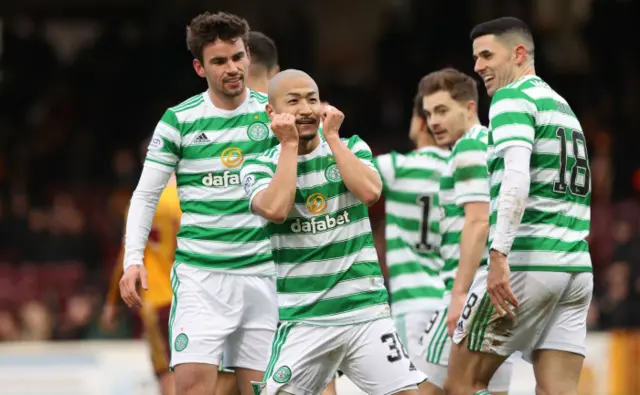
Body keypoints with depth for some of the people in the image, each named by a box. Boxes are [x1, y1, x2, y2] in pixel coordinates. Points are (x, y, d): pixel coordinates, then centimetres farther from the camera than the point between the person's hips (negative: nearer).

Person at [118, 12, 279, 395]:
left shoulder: (272, 114, 3)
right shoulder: (179, 121, -2)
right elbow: (146, 195, 3)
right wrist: (133, 259, -8)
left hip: (262, 273, 2)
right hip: (200, 274, -2)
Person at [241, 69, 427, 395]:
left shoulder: (351, 148, 8)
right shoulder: (259, 166, 2)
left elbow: (370, 191, -12)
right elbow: (275, 209, -18)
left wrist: (332, 137, -6)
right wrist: (289, 145, -9)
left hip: (366, 310, 1)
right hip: (303, 319, -1)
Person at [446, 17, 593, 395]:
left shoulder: (514, 96, -3)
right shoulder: (563, 106, 23)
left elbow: (517, 178, -19)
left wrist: (499, 255, -25)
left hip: (529, 261, -8)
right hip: (577, 267, 8)